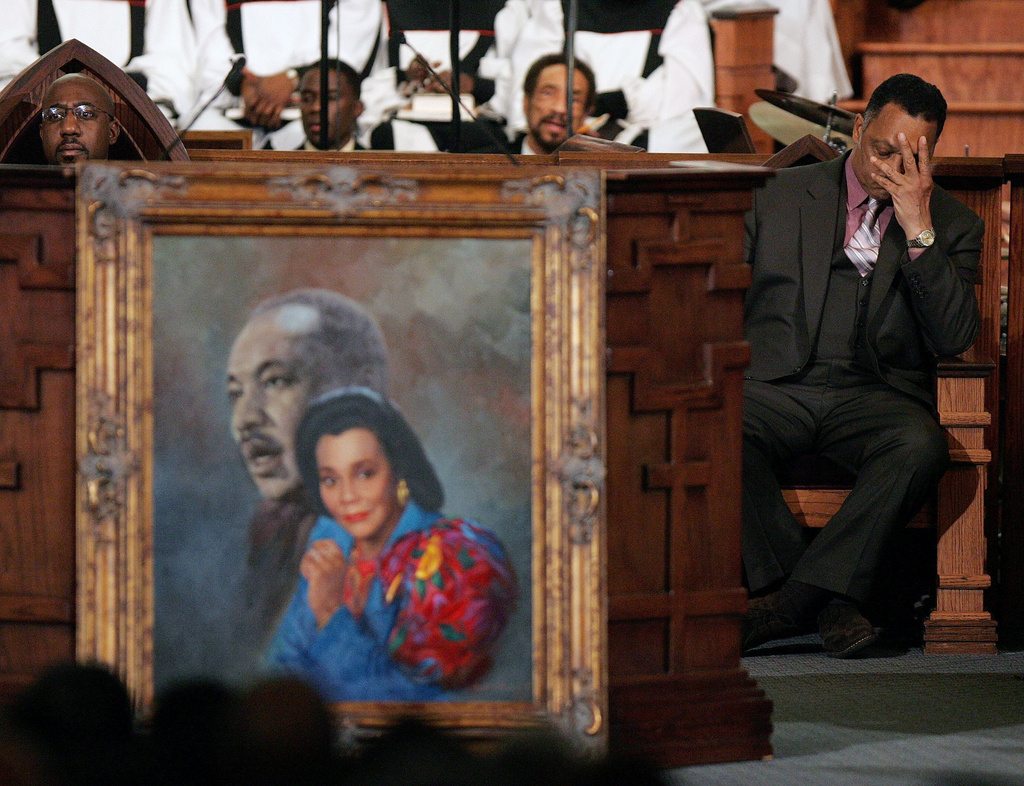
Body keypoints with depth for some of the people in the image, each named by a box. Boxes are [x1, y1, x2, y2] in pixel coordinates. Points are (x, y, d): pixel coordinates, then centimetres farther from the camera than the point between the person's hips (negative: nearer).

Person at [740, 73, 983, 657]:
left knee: (920, 446, -36)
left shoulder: (952, 225, 10)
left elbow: (955, 339, -4)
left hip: (876, 395, 0)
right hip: (778, 387, 0)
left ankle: (795, 596, -31)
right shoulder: (782, 195, 14)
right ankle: (830, 602, -30)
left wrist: (919, 231, -12)